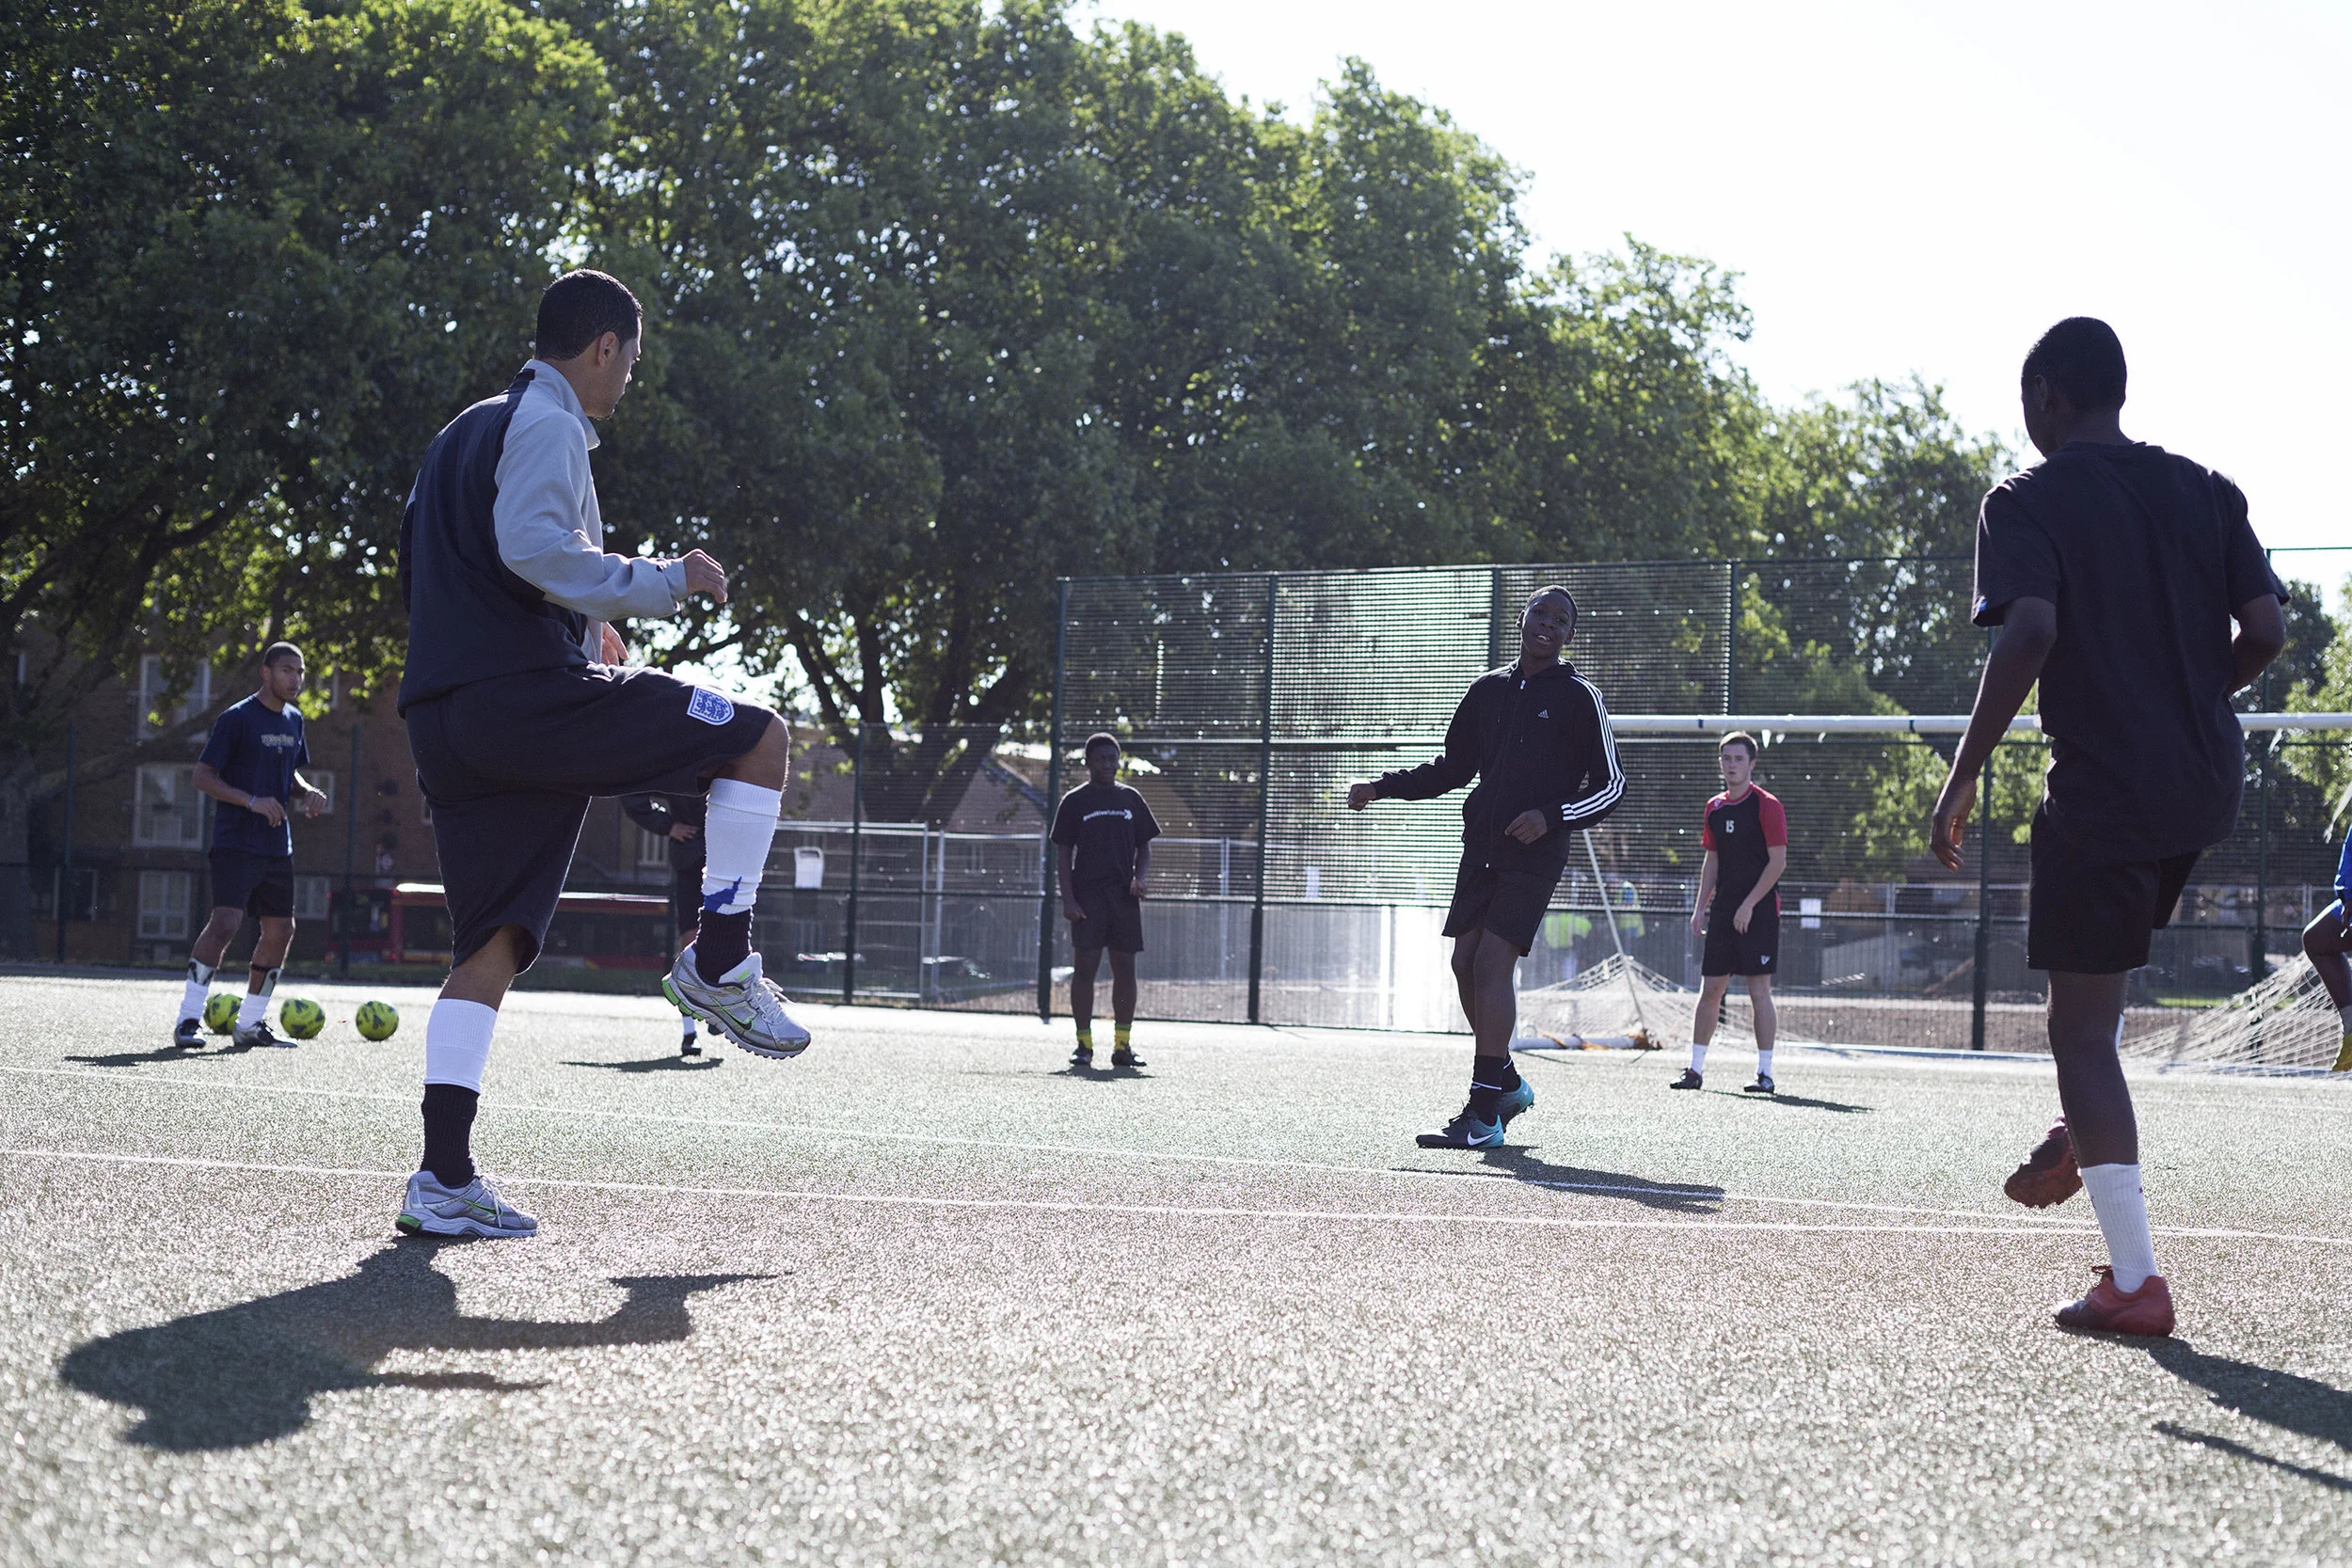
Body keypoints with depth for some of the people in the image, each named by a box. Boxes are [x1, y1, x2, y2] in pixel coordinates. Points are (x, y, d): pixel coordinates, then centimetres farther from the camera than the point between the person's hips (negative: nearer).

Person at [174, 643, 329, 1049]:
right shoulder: (237, 718, -9)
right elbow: (203, 776, -10)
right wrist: (252, 801, -21)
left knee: (280, 930, 7)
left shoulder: (293, 720, 13)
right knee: (226, 921, -19)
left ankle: (250, 1023, 18)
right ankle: (188, 1019, -15)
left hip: (277, 844, 8)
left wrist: (306, 794, 4)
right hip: (236, 842, -8)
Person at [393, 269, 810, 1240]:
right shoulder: (549, 423, -4)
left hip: (445, 716, 9)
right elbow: (534, 544, -22)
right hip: (531, 696, -9)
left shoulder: (468, 429, 27)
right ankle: (719, 962, 0)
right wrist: (665, 582, -14)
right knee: (758, 740, 1)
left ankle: (443, 1179, 0)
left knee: (492, 942, 7)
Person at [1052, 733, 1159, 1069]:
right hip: (1088, 897, -3)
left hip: (1124, 896, 3)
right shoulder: (1074, 801, 4)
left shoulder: (1131, 798, 12)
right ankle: (1084, 1044, -2)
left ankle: (1123, 1044, 7)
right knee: (1085, 967, -6)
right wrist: (1068, 899, -8)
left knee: (1125, 968, 2)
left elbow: (1144, 847, 17)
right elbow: (1063, 853, 2)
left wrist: (1139, 877, -3)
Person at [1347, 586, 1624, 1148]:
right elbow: (1453, 768, 23)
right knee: (1466, 964, 3)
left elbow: (1611, 785, -3)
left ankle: (1482, 1115, -17)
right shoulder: (1488, 689, 13)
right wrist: (1382, 786, 13)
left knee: (1492, 963, -16)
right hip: (1482, 848, 6)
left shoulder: (1579, 697, -2)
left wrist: (1551, 816, -17)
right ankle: (1507, 1084, 23)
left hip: (1535, 854, -6)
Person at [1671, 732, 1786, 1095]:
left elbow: (1778, 861, -11)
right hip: (1723, 912, 6)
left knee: (1758, 990, -6)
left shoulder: (1767, 805, -7)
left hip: (1759, 911, -6)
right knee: (1710, 989, 6)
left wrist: (1749, 905, -15)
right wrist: (1700, 908, 11)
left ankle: (1765, 1073, -1)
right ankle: (1696, 1069, 12)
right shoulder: (1714, 808, 12)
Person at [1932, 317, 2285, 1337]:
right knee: (2109, 951, 34)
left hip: (2102, 789, -6)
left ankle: (2134, 1281, -4)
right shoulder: (2207, 493, 9)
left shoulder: (2028, 502, -6)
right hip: (2208, 787, 6)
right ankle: (2084, 1137, 26)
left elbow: (2030, 632, -21)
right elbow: (2267, 630, 2)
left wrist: (1962, 779, -16)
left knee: (2082, 1026, 0)